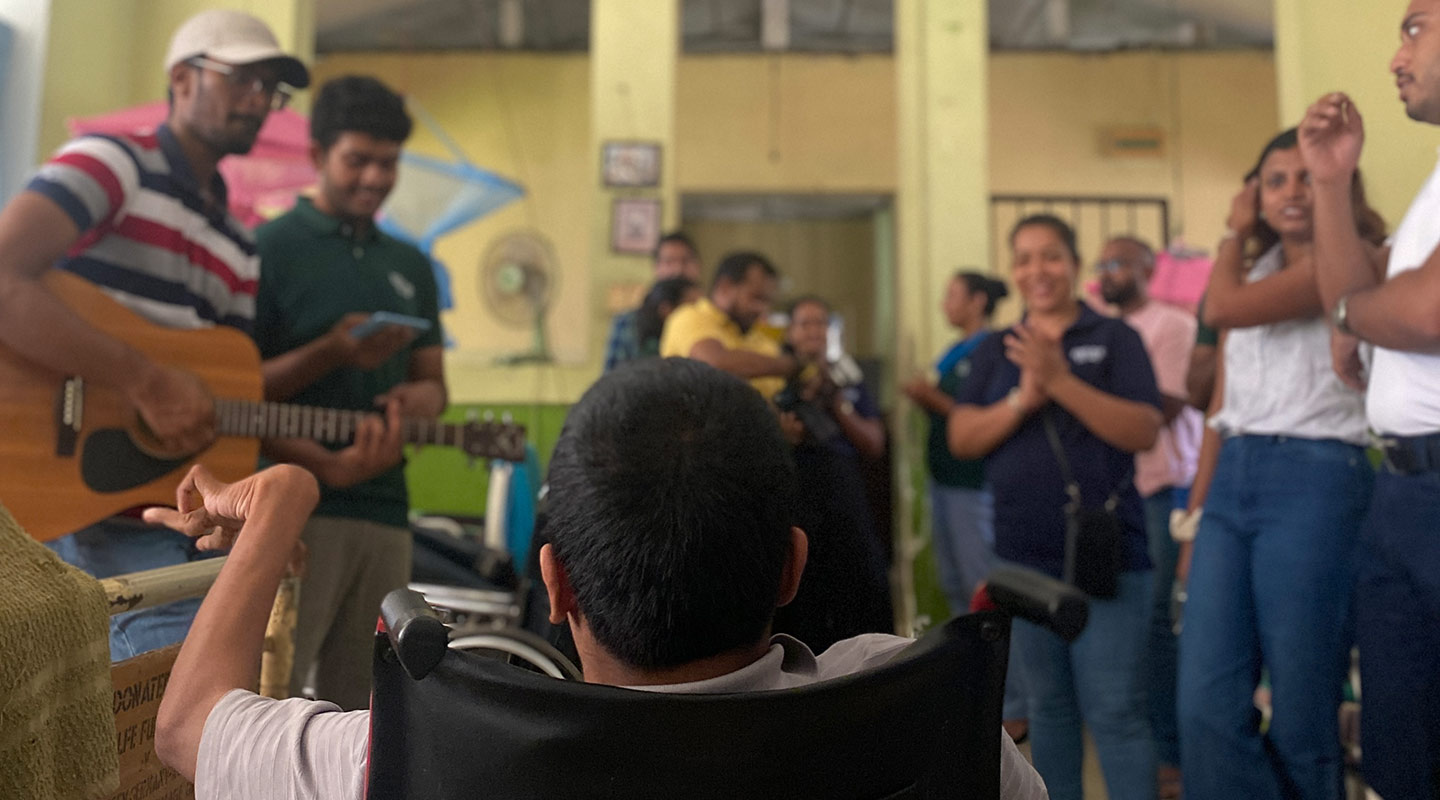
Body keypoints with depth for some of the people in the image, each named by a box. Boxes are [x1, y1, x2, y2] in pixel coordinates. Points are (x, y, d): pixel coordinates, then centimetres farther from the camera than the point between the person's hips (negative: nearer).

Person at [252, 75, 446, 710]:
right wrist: (333, 352, -18)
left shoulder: (411, 267, 18)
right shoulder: (268, 248, 1)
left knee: (352, 700, 10)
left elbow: (433, 382, 19)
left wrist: (413, 400, -4)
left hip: (385, 509, 6)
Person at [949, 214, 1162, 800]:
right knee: (1048, 705, 14)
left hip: (1106, 554, -3)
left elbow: (1145, 432, -11)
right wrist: (1022, 399, -15)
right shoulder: (994, 351, 10)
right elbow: (961, 439, 1)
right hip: (1023, 557, 4)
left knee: (1114, 711, -4)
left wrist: (1061, 382, -21)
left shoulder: (1115, 338, 1)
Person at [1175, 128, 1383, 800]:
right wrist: (1196, 508, 13)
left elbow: (1222, 308, -15)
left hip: (1314, 480, -6)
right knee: (1205, 707, -2)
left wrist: (1235, 233, 5)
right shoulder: (1254, 271, 21)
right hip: (1232, 479, 6)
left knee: (1300, 714, -1)